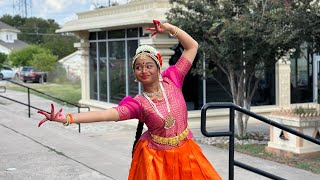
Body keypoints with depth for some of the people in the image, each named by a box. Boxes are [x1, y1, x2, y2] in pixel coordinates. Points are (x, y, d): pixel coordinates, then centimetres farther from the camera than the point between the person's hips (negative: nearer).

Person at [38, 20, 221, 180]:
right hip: (156, 158, -3)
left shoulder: (171, 80, -7)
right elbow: (106, 114, -28)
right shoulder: (138, 103, -15)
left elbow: (192, 46, -4)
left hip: (184, 152, 3)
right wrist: (67, 118, -38)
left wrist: (169, 28, -13)